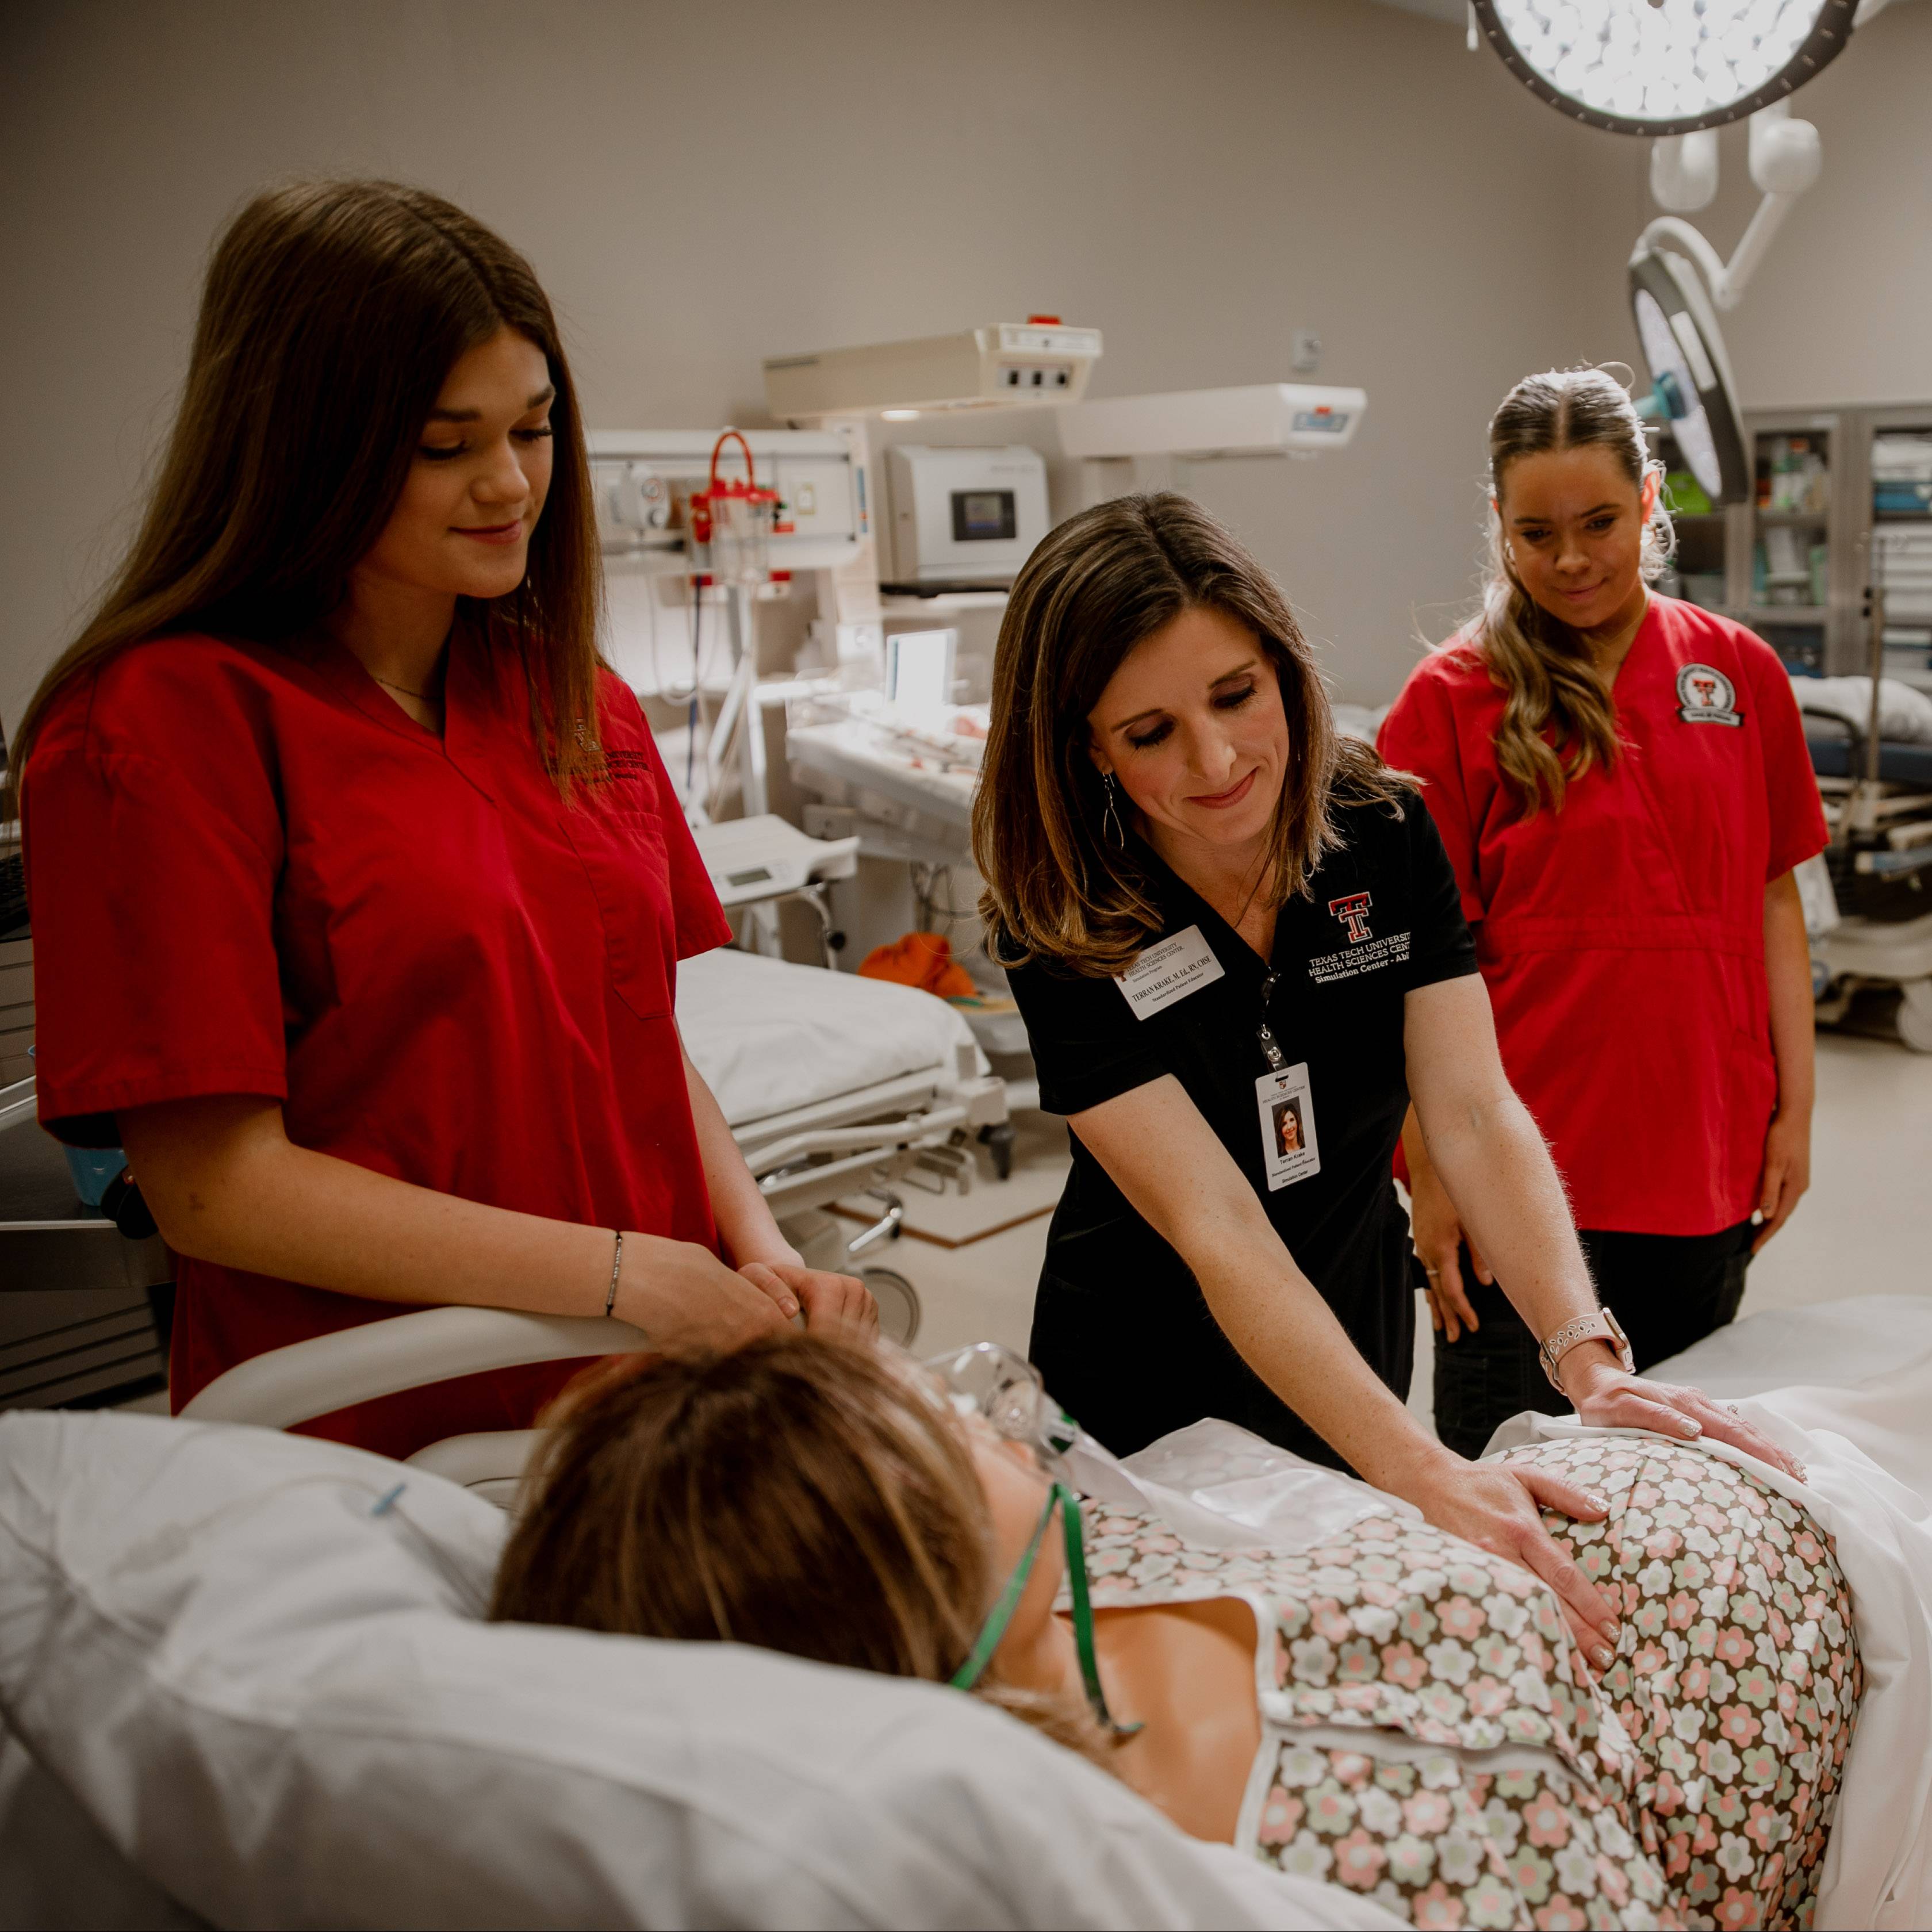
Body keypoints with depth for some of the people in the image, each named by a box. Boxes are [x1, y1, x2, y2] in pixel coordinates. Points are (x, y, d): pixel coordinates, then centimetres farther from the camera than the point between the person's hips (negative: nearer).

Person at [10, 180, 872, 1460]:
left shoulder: (568, 694, 8)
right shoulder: (165, 721, -14)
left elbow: (640, 1036, 10)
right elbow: (217, 1183, -16)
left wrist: (760, 1253, -6)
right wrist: (620, 1274, -19)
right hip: (369, 1447, -5)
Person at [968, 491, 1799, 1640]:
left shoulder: (1385, 833, -15)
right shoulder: (1064, 931, -25)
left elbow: (1476, 1112, -19)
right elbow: (1216, 1228, -32)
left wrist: (1590, 1359, -34)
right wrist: (1427, 1476, -42)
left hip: (1361, 1332, 3)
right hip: (1151, 1391, -3)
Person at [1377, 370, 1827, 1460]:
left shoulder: (1739, 671, 6)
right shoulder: (1453, 698, -4)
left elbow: (1773, 899, 10)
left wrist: (1795, 1108, 6)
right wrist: (1435, 1170, -10)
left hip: (1709, 1164, 4)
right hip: (1529, 1173, -3)